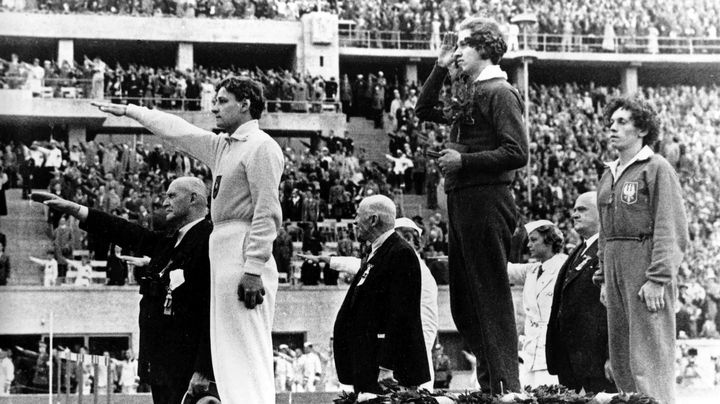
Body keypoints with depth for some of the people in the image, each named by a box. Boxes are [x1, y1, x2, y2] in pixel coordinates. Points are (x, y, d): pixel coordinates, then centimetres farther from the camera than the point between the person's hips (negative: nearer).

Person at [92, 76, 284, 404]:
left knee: (246, 355, -14)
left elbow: (267, 212, -16)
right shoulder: (223, 146, 18)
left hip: (245, 254, -10)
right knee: (228, 356, 9)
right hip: (222, 252, 10)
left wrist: (253, 269, -22)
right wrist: (129, 111, 37)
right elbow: (176, 130, 32)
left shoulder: (261, 146, -9)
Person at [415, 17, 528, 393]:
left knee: (491, 298, -8)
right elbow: (424, 110, 27)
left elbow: (517, 153, -17)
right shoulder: (471, 94, 18)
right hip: (462, 203, 10)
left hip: (486, 202, -10)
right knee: (463, 302, 13)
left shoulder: (499, 93, -9)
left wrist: (463, 160, -16)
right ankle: (489, 383, 20)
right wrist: (440, 68, 16)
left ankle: (505, 387, -6)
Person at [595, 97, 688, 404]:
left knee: (648, 356, -9)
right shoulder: (608, 175, 18)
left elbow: (670, 229, -12)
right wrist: (604, 278, 16)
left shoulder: (657, 169, -5)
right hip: (615, 265, 8)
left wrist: (658, 279, -18)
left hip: (647, 263, -8)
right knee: (620, 357, 8)